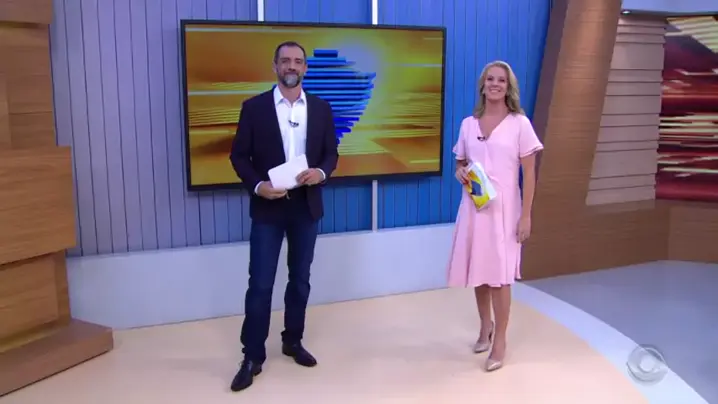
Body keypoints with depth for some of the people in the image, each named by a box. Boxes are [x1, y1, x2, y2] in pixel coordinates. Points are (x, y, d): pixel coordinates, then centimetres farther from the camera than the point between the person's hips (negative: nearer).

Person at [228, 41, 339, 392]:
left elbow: (331, 152, 8)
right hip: (268, 208, -3)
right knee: (260, 284, -1)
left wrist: (322, 172, -14)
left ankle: (293, 341, 30)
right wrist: (257, 185, -18)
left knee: (300, 279, 13)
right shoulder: (254, 107, -3)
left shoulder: (321, 108, 5)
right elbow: (239, 155, -2)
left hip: (307, 207, 3)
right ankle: (252, 357, 9)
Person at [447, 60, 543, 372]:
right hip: (474, 206, 4)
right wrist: (460, 173, -9)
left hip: (504, 209, -4)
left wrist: (526, 215, -9)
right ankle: (485, 326, 34)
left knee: (500, 274, -2)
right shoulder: (468, 124, 6)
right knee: (478, 270, 12)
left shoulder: (520, 124, -4)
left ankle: (500, 341, 12)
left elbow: (529, 173, -4)